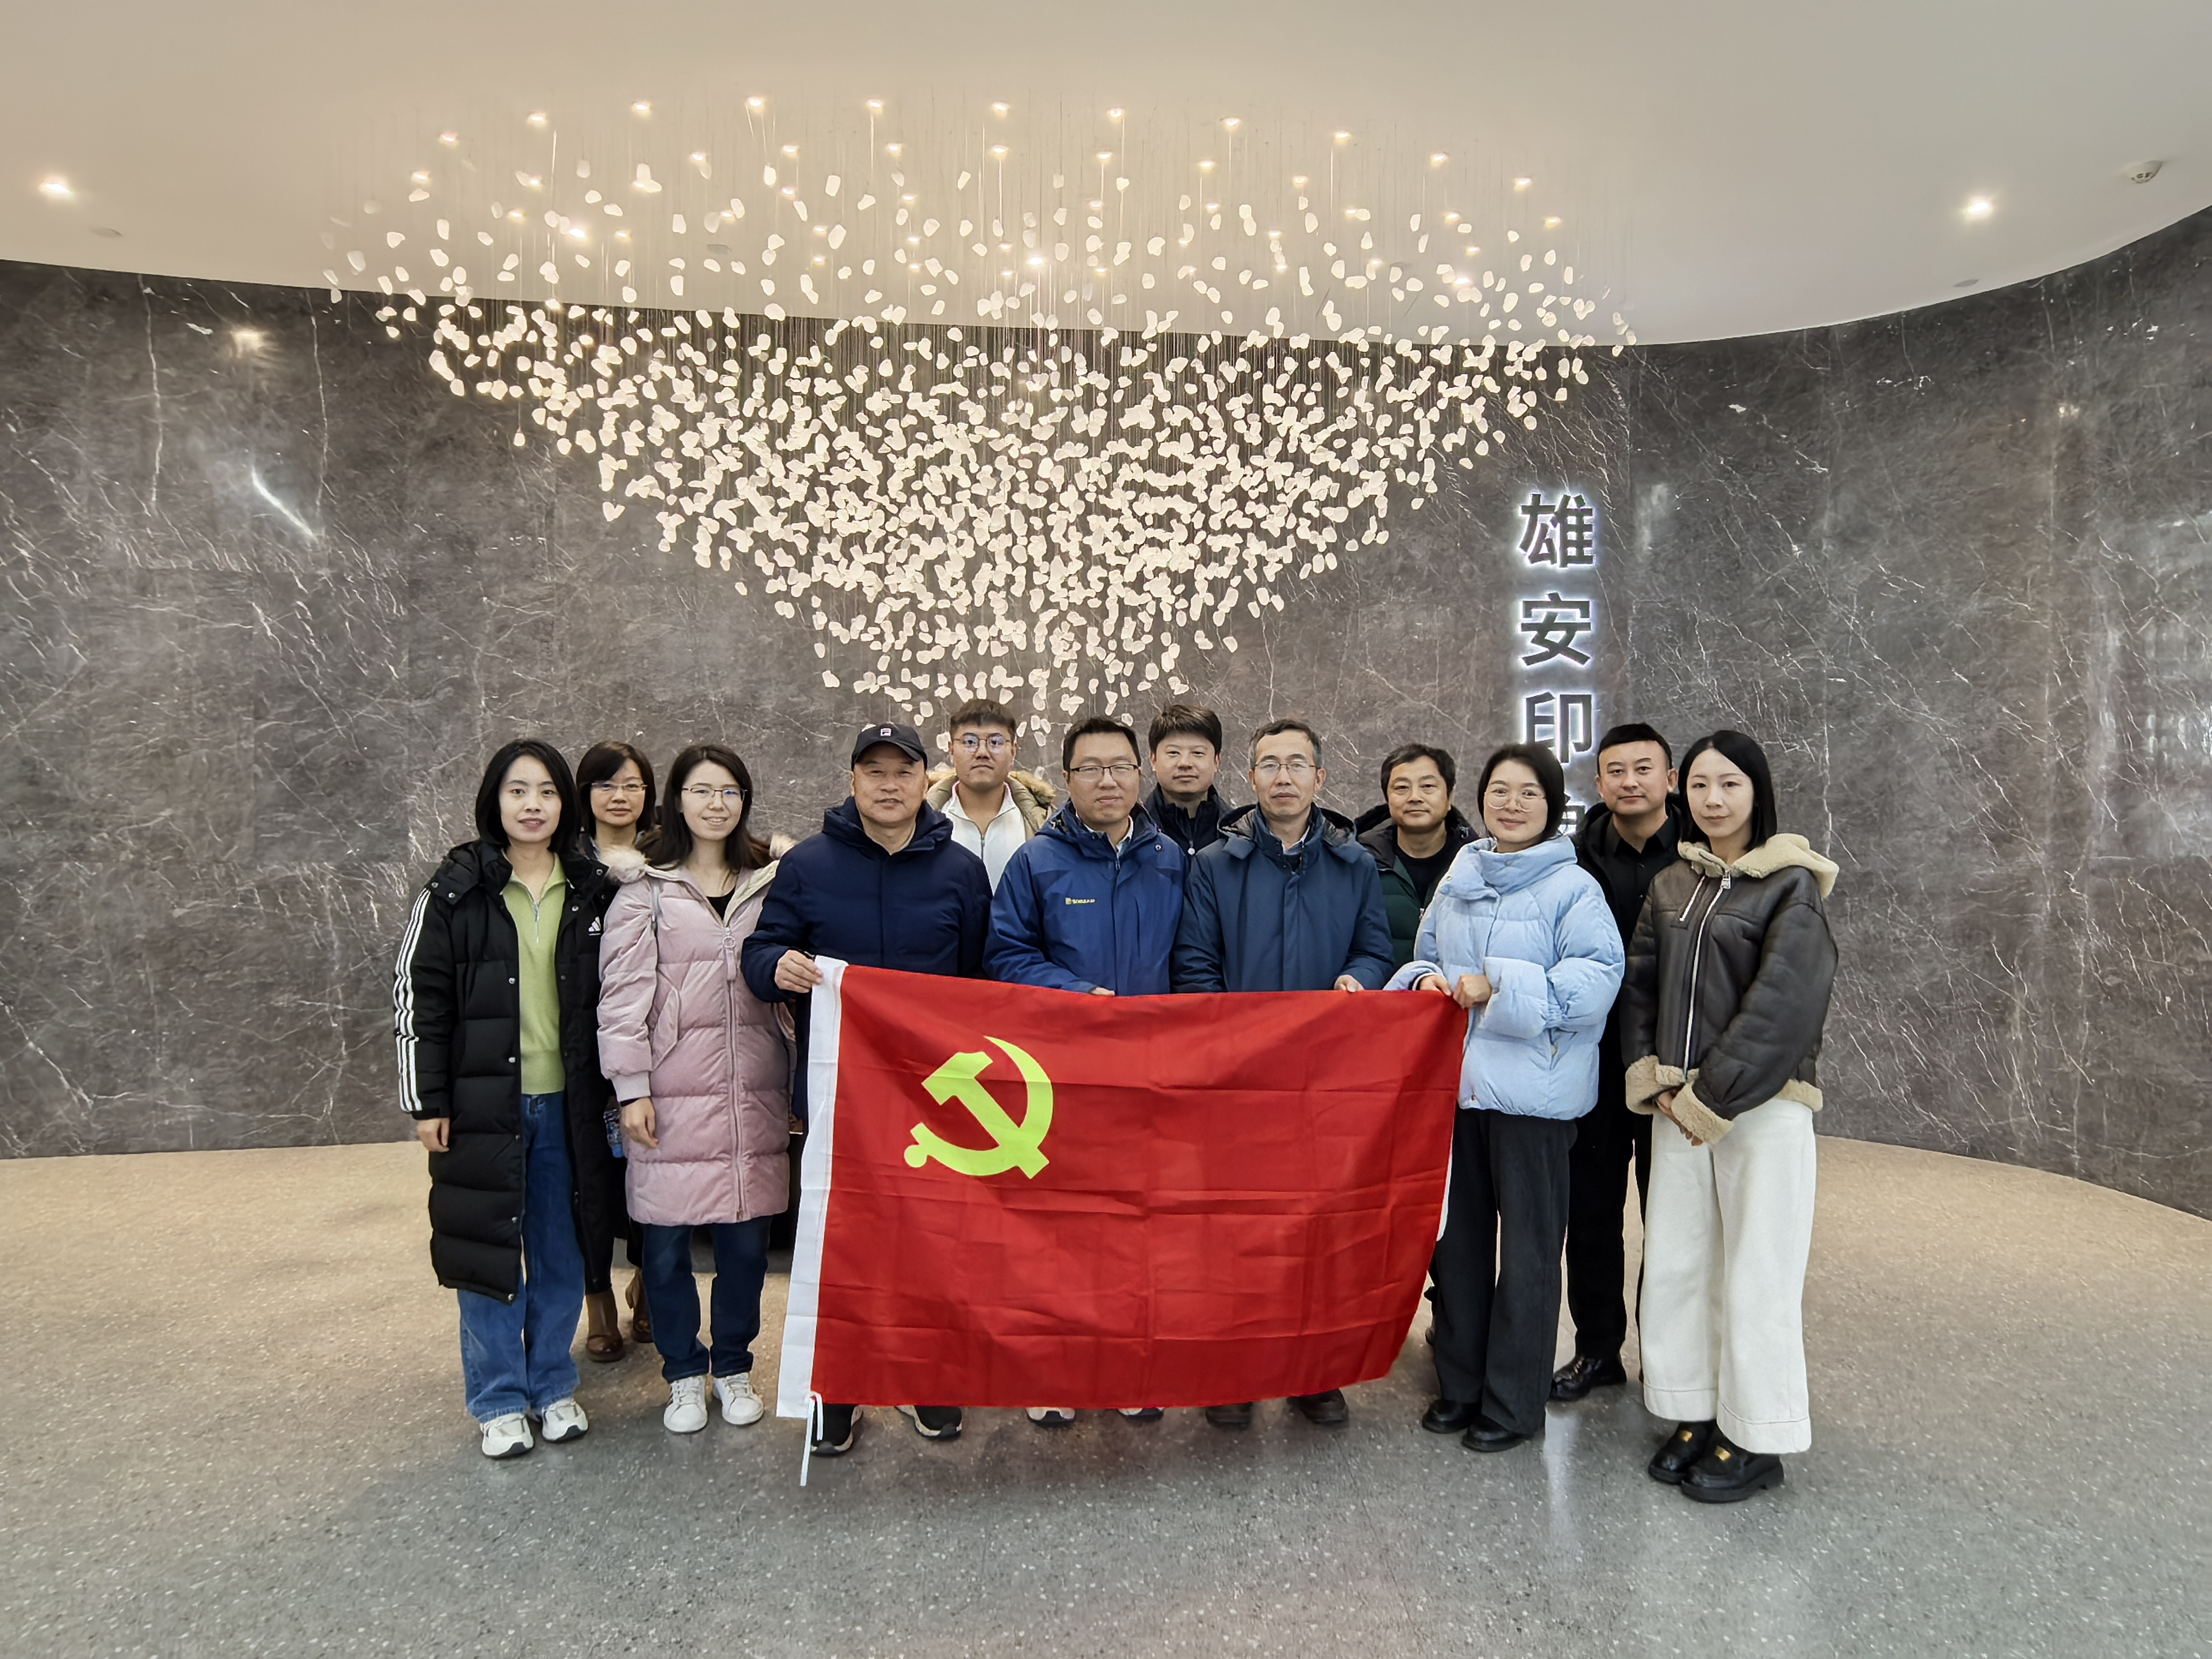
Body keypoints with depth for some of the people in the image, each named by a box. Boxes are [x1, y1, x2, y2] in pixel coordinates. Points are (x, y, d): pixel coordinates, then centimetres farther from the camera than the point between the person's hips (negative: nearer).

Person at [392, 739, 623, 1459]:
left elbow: (612, 999, 10)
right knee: (489, 1252, 7)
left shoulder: (592, 893, 5)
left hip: (566, 1103, 2)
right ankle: (500, 1400, 23)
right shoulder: (455, 891, -3)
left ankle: (553, 1386, 28)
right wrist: (427, 1102, -6)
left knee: (562, 1251, 11)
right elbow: (418, 997, -3)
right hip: (483, 1102, -2)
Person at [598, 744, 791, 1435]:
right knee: (666, 1242, 4)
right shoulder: (646, 889, 2)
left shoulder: (769, 883, 12)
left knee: (746, 1240, 7)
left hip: (752, 1092, 2)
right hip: (672, 1095, -2)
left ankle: (735, 1367, 27)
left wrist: (797, 1086, 11)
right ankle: (684, 1374, 24)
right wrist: (631, 1088, -8)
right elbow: (624, 991, -3)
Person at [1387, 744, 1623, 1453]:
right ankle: (1460, 1384, 30)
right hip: (1455, 1082, 6)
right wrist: (1427, 981, -4)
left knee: (1527, 1247, 4)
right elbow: (1422, 959, 19)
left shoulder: (1573, 888, -7)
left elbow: (1599, 976, -18)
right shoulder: (1456, 883, 11)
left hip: (1531, 1092, -6)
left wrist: (1500, 986, -23)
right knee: (1457, 1236, 15)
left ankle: (1513, 1402, 18)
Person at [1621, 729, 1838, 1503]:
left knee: (1756, 1273, 2)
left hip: (1761, 1107, -5)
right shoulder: (1671, 885, 10)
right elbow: (1640, 986, 9)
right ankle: (1696, 1416, 25)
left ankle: (1756, 1441, 17)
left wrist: (1711, 1096, -14)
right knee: (1675, 1263, 10)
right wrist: (1654, 1080, -4)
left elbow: (1783, 1003, -15)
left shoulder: (1792, 885, -6)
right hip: (1679, 1105, 5)